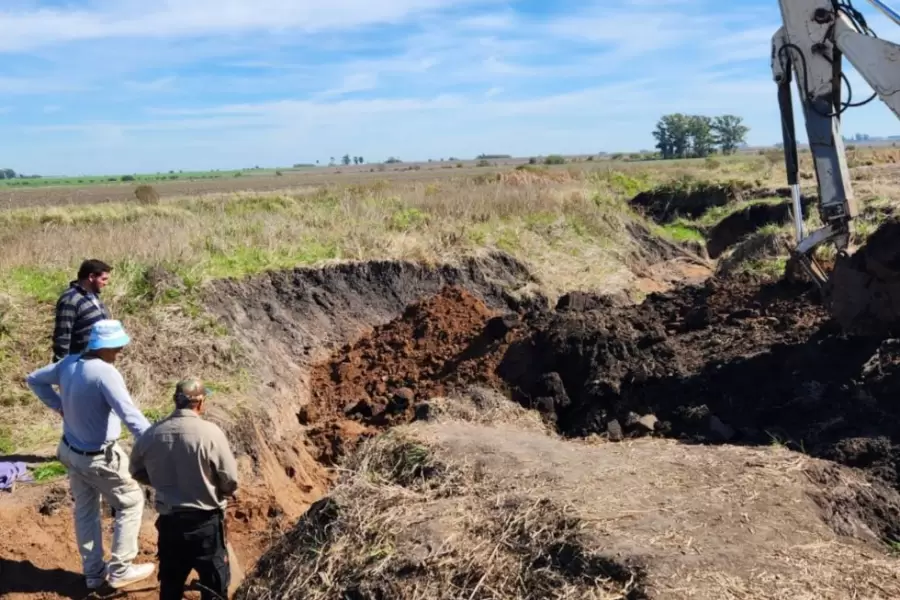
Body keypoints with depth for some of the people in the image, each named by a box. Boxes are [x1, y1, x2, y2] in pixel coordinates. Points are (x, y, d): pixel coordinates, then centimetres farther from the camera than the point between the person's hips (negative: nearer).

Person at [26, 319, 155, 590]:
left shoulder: (69, 363, -5)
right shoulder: (105, 373, -30)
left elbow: (35, 380, 11)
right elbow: (130, 416, -35)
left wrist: (59, 406, 11)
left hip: (72, 450, 8)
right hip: (99, 457, -8)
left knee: (85, 510, 20)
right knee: (131, 503, 11)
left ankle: (93, 572, 32)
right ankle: (120, 570, 16)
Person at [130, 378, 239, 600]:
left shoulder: (152, 434, -4)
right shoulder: (210, 432, -18)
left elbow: (137, 471, 12)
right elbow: (231, 481, -13)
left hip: (168, 520, 4)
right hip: (206, 522, -4)